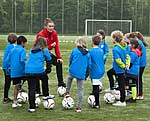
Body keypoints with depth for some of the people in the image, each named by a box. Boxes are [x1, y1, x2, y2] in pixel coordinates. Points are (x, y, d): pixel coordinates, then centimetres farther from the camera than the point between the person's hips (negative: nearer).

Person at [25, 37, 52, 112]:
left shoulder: (32, 50, 20)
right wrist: (48, 70, 24)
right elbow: (49, 61, 12)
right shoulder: (44, 50, 6)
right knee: (45, 78, 30)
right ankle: (45, 95, 33)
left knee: (31, 89, 4)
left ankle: (32, 107, 3)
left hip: (28, 71, 3)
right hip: (39, 71, -3)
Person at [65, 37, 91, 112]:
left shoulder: (74, 51, -3)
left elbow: (70, 60, 7)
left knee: (69, 78, 36)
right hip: (82, 74, 1)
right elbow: (89, 65, 7)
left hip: (73, 71, -1)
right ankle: (79, 107, 10)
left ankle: (67, 92, 31)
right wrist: (86, 75, 16)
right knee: (80, 89, 9)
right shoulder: (87, 54, 5)